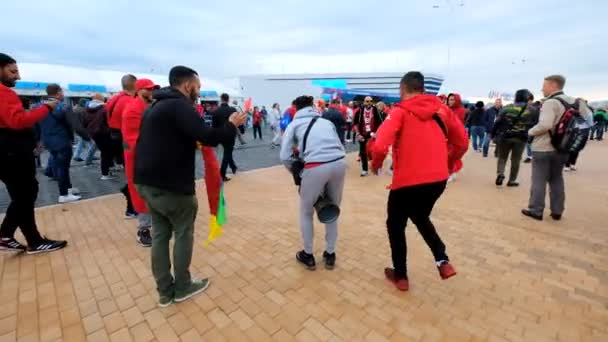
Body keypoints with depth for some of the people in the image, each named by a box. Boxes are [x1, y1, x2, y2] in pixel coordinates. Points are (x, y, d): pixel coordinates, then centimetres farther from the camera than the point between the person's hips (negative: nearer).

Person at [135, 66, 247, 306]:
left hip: (147, 182, 9)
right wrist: (232, 125, -8)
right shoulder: (180, 106, -14)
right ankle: (183, 287, 23)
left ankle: (165, 291, 27)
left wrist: (192, 145, 18)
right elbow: (209, 137, -24)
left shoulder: (157, 106, 18)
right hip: (171, 185, -9)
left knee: (160, 234, 15)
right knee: (183, 234, 8)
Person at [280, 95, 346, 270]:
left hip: (316, 167, -4)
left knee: (306, 213, 20)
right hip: (339, 163, 4)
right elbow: (340, 147, 21)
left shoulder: (294, 124, 17)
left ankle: (308, 255, 33)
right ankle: (330, 254, 36)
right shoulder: (326, 122, 27)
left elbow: (285, 156, 8)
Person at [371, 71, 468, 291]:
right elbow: (462, 142, 12)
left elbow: (380, 146, -19)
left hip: (408, 181, -5)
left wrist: (376, 164, 0)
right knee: (421, 218, 31)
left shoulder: (400, 112, -6)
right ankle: (443, 262, 20)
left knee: (395, 225, 17)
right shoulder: (441, 109, 9)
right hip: (438, 179, 6)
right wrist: (447, 163, 26)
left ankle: (401, 276, 28)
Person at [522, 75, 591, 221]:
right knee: (557, 179, 16)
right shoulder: (574, 102, 9)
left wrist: (531, 132, -11)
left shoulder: (551, 102, -16)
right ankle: (557, 211, 20)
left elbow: (545, 124, -27)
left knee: (539, 180, 1)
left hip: (543, 148, -7)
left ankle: (535, 211, 6)